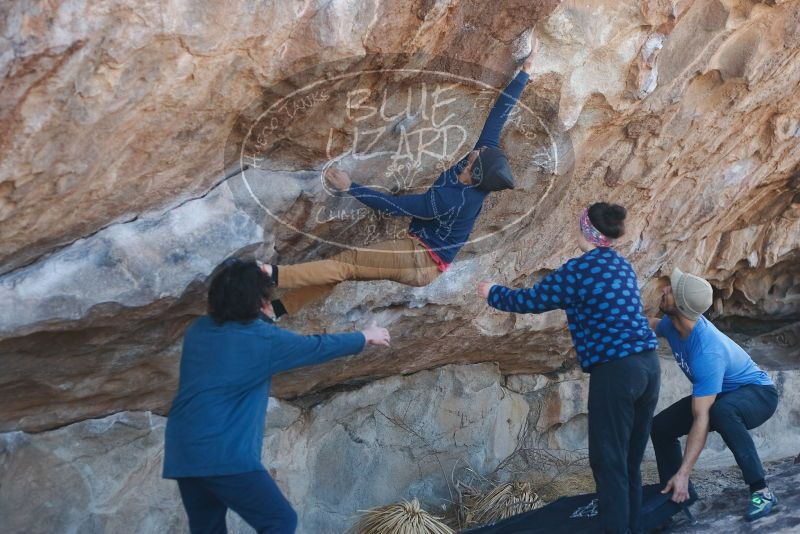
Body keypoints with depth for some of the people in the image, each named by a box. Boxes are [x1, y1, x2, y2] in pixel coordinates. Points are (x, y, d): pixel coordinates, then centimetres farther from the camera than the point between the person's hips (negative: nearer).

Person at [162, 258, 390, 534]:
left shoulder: (197, 330, 9)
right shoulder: (264, 339, -8)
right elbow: (319, 346, 6)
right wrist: (366, 336, 21)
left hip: (182, 453, 8)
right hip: (225, 456, -7)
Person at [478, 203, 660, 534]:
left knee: (608, 462, -1)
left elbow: (531, 300, 0)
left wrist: (492, 294, 18)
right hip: (648, 365, 8)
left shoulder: (579, 270, -9)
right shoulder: (622, 265, 15)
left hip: (615, 372, -8)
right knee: (631, 461, 16)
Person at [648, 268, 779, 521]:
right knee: (660, 427, -4)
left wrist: (683, 474, -42)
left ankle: (761, 491, -29)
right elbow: (652, 324, 14)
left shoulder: (708, 353, -39)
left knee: (721, 411, -42)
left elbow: (702, 420, -40)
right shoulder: (672, 323, -16)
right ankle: (676, 496, 12)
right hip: (720, 394, 8)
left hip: (758, 393, -8)